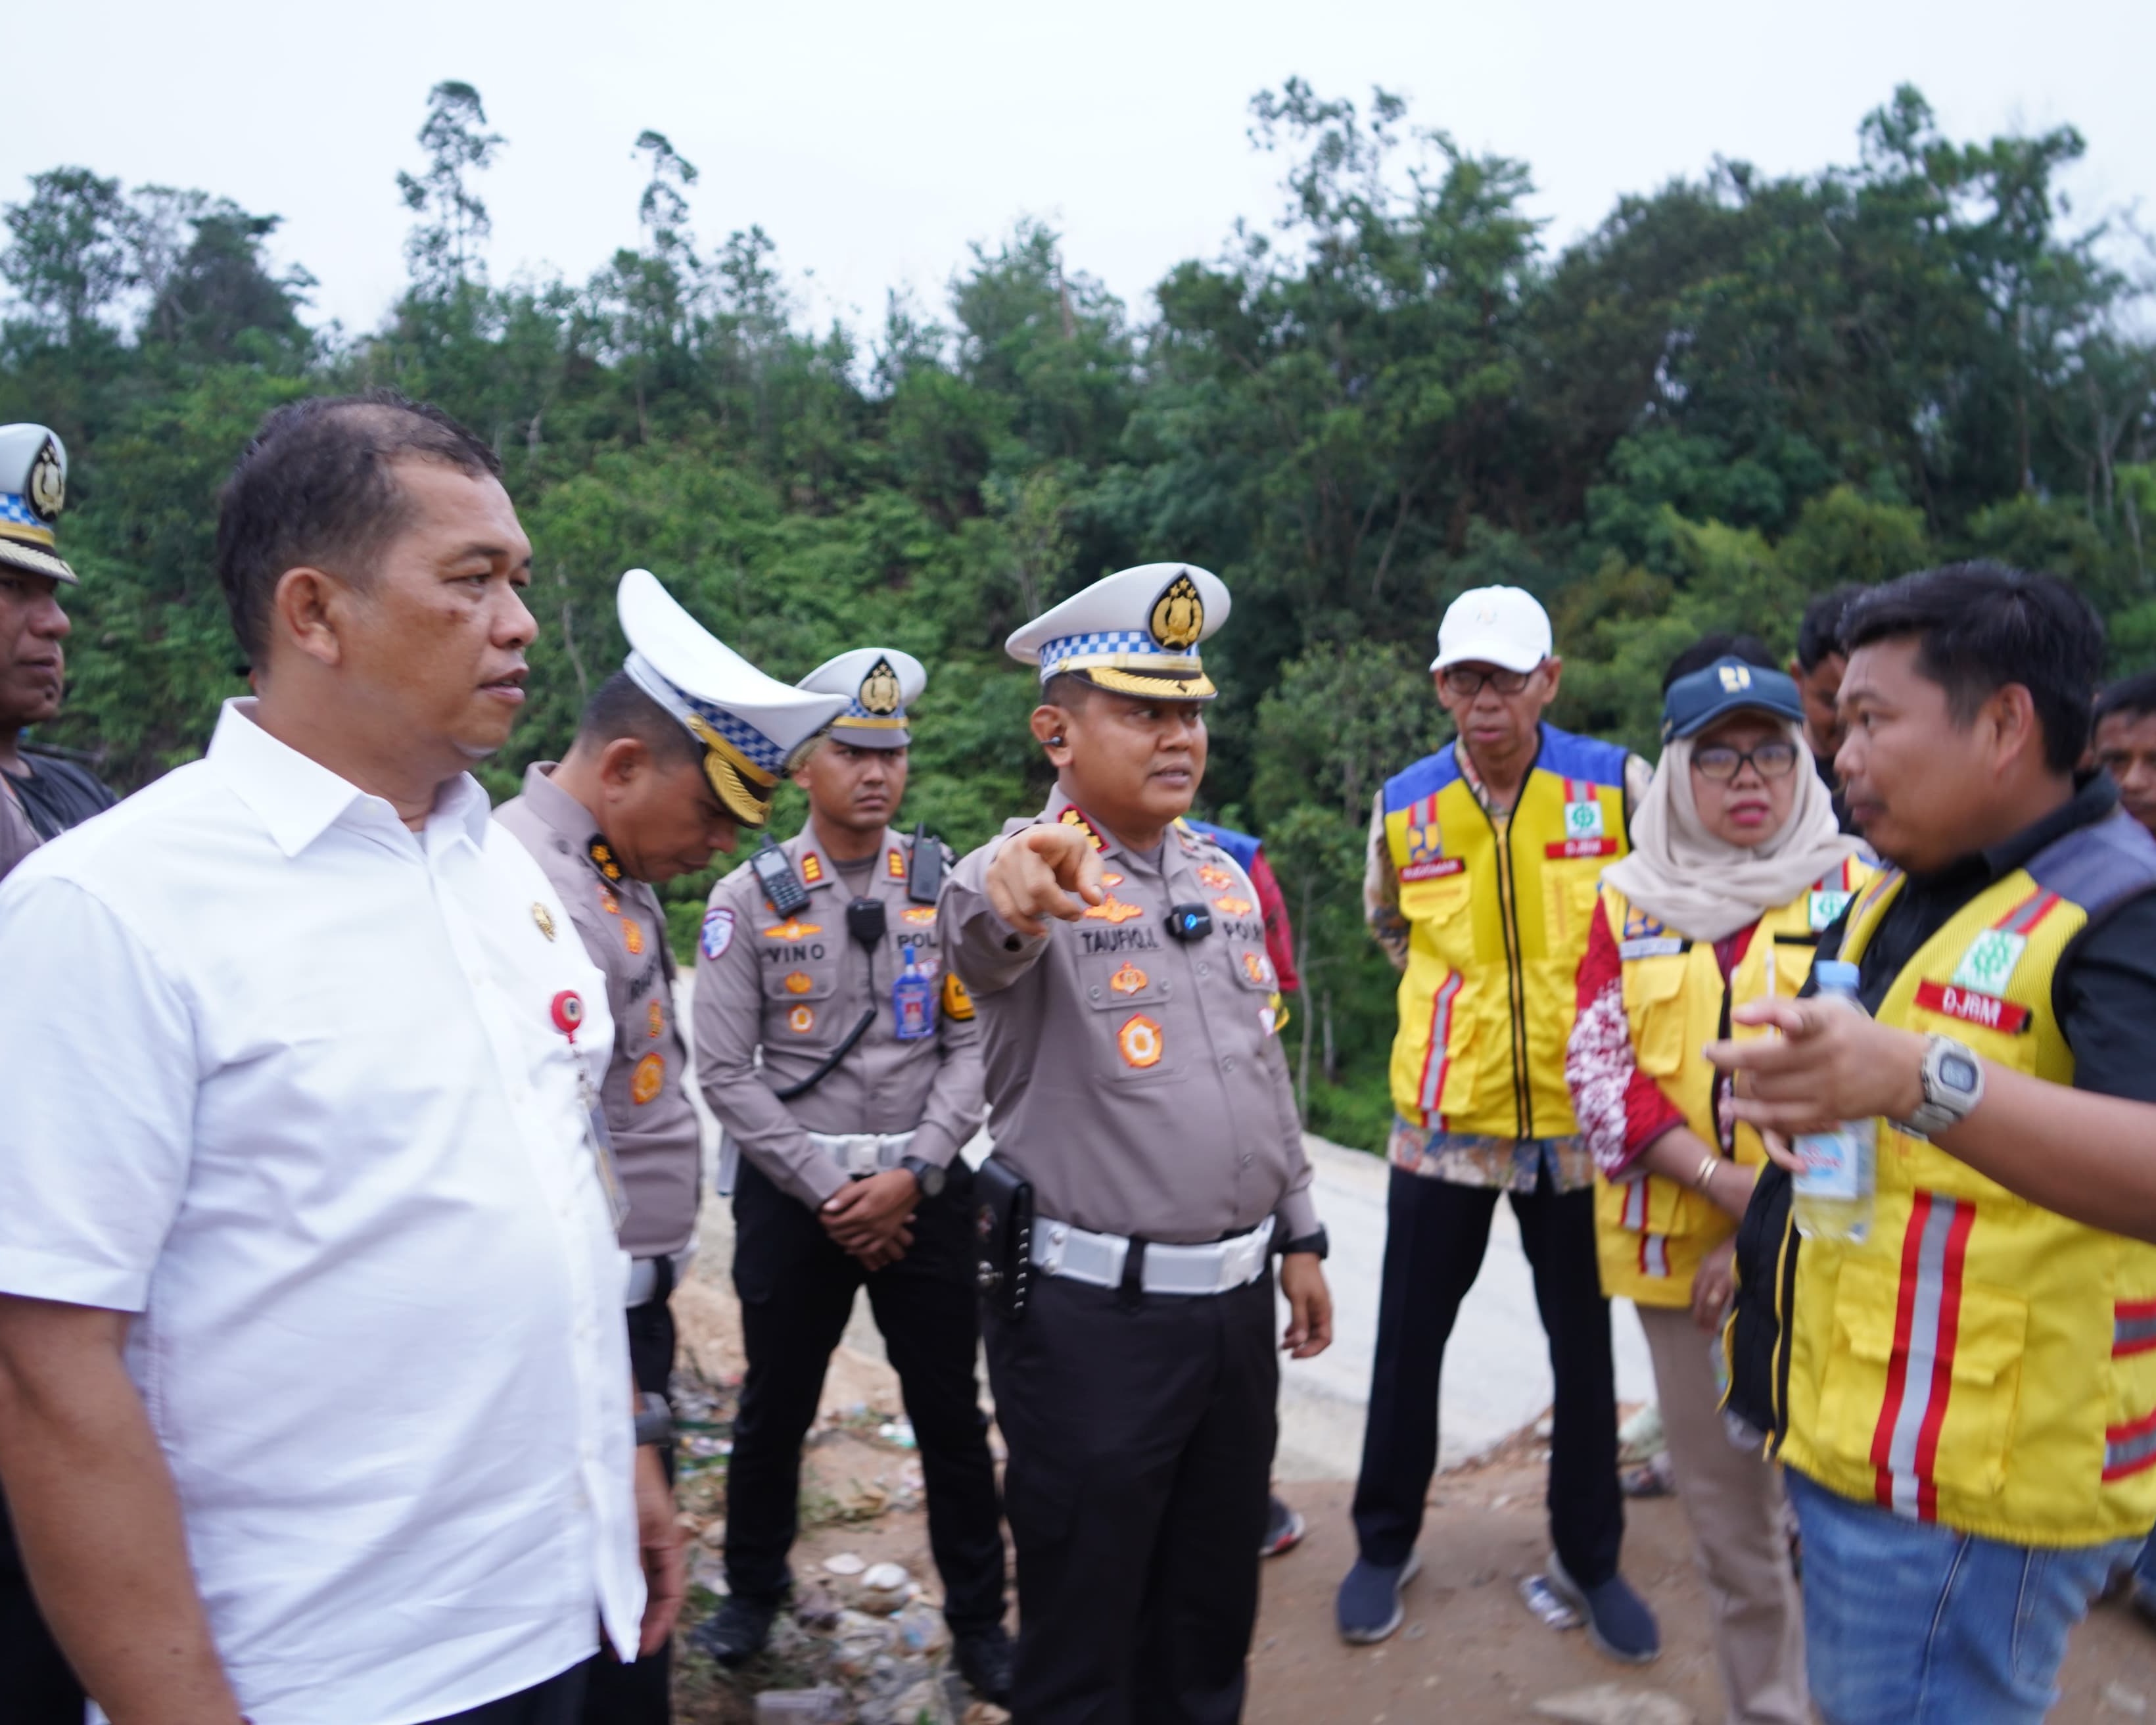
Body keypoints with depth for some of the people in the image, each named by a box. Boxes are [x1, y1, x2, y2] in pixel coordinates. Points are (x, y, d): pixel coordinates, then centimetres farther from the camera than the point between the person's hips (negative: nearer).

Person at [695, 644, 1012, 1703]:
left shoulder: (946, 885, -1)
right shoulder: (748, 898, -5)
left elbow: (973, 1047, -3)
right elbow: (726, 1072, -7)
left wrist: (911, 1173, -12)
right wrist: (824, 1188, -10)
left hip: (925, 1193, 1)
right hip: (791, 1195, 0)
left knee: (950, 1412, 10)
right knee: (776, 1406, 17)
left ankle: (978, 1616, 28)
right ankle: (754, 1587, 41)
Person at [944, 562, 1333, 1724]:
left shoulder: (1224, 877, 7)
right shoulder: (1028, 877, -15)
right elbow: (976, 940, -40)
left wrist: (1297, 1238, 16)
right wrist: (1006, 897, -63)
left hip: (1236, 1298, 6)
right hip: (1092, 1312, -6)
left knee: (1213, 1607, 22)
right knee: (1085, 1622, 11)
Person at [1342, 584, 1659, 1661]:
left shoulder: (1617, 785, -7)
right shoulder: (1405, 806, -1)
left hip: (1579, 1117, -1)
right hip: (1444, 1116, 1)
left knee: (1586, 1348, 13)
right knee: (1409, 1341, 10)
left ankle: (1589, 1560, 33)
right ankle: (1385, 1544, 30)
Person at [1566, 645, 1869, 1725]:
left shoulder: (1856, 886, -1)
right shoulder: (1630, 896, 6)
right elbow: (1599, 1067, -1)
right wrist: (1720, 1178, -14)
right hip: (1676, 1248, 3)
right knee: (1724, 1513, 14)